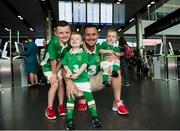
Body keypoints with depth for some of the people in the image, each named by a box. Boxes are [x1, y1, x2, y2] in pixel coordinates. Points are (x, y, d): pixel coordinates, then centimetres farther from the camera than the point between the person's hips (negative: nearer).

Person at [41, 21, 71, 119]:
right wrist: (54, 74, -18)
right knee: (54, 84, -14)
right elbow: (53, 60, -27)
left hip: (58, 66, 5)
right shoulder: (53, 43, -34)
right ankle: (49, 108, -1)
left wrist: (57, 71, -14)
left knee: (61, 83, 1)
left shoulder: (68, 44, -17)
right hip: (48, 65, -5)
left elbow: (62, 59, -11)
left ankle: (61, 106, 17)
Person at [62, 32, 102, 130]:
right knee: (70, 98, 5)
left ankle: (95, 116, 11)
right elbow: (65, 65, 5)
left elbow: (84, 65, -9)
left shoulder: (83, 53, 0)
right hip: (71, 80, 2)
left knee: (89, 96, -1)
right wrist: (68, 71, -15)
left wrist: (77, 74, -19)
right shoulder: (67, 54, 7)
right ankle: (69, 119, 14)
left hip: (83, 78, -1)